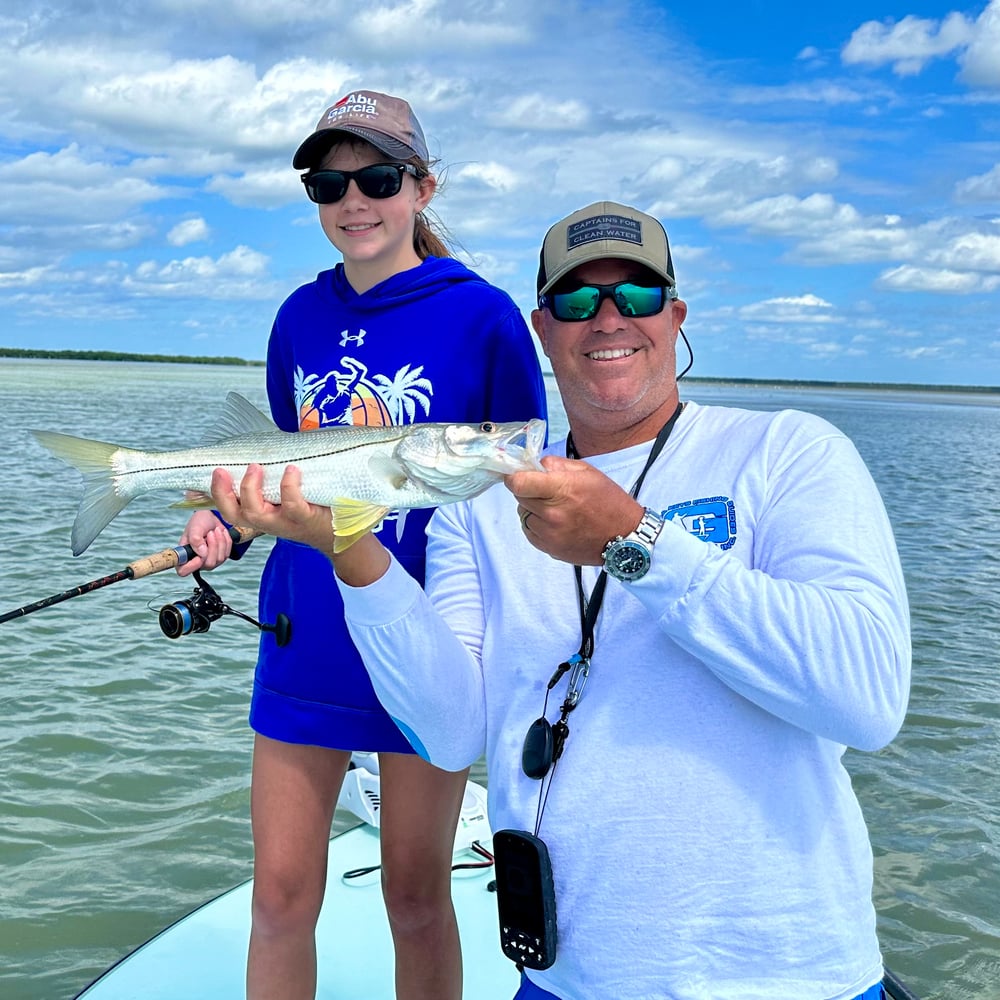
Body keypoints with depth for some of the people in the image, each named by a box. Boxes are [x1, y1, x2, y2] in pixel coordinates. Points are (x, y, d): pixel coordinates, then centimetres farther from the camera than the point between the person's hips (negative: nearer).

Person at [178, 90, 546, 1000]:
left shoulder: (482, 316, -9)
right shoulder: (301, 316, 5)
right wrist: (228, 524, -2)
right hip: (305, 643, 4)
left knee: (416, 895, 11)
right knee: (281, 893, 9)